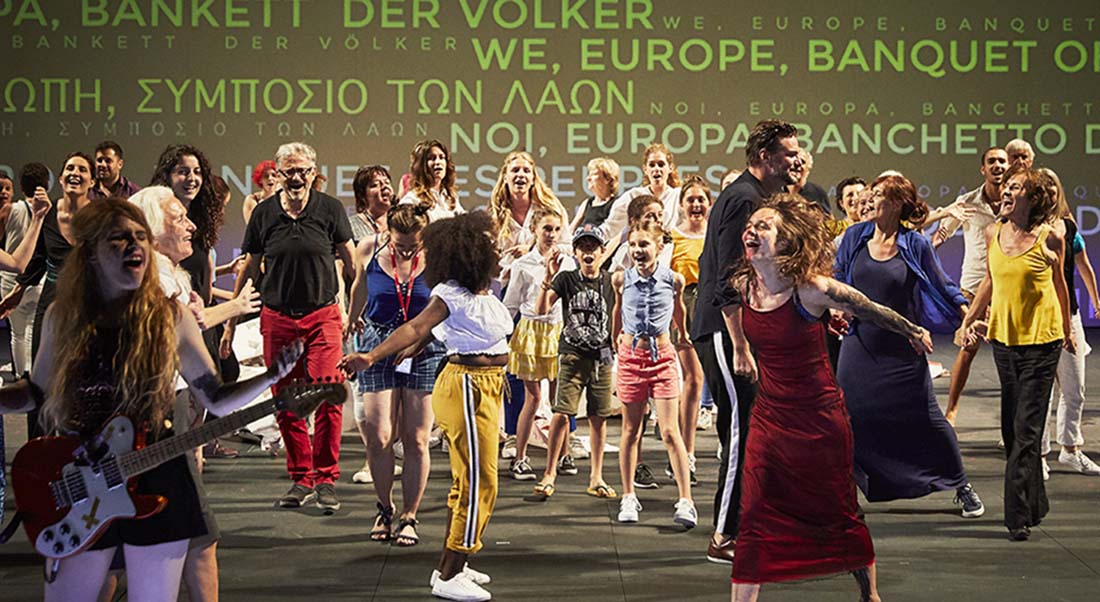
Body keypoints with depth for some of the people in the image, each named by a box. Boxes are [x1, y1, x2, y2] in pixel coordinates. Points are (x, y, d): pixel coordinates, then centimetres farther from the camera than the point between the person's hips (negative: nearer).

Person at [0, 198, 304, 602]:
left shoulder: (170, 318, -4)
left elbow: (217, 400, -1)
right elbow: (38, 391, 14)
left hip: (157, 485, -1)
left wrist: (272, 376, -16)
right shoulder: (62, 317, 1)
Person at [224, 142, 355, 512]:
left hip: (323, 316, -2)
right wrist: (231, 320, 11)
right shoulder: (264, 213, 4)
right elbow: (249, 268, 11)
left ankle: (326, 479, -2)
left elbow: (350, 263, 8)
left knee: (326, 397, -13)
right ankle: (301, 478, 16)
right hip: (277, 318, 2)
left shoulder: (329, 209, 0)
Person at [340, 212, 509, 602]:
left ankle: (453, 565, 27)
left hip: (486, 387, 9)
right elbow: (417, 326, -27)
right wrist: (371, 357, -37)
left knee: (467, 482, 16)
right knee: (478, 484, -8)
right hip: (467, 387, -9)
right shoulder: (451, 294, -17)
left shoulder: (486, 291, 7)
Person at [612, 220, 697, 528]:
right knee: (631, 431, 10)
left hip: (662, 356, -1)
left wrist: (682, 334, 32)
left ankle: (685, 501, -6)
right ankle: (628, 497, 20)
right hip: (631, 356, 2)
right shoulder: (621, 279, -2)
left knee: (670, 432, -7)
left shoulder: (673, 279, -5)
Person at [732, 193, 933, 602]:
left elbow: (873, 312, -4)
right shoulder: (741, 287, -5)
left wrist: (912, 332, 9)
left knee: (839, 515, 10)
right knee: (753, 521, -2)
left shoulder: (811, 290, -20)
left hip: (820, 420, -4)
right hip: (770, 418, 4)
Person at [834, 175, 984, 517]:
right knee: (850, 417, 3)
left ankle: (962, 486, 15)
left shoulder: (915, 244, -7)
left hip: (902, 349, -3)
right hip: (859, 345, 3)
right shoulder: (855, 237, 1)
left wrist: (968, 314, -5)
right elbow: (838, 280, 12)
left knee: (925, 418, 1)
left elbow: (942, 285, 2)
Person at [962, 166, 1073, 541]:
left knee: (1026, 429, -8)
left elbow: (1059, 283, 7)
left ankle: (1018, 514, -6)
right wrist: (970, 319, 16)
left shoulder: (1049, 238, -8)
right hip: (1003, 336, 5)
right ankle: (1034, 503, 27)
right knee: (1011, 427, 12)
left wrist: (1067, 330, 16)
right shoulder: (993, 234, 3)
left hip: (1041, 340, -5)